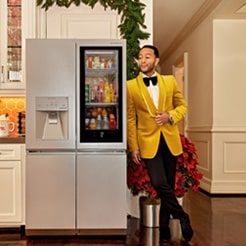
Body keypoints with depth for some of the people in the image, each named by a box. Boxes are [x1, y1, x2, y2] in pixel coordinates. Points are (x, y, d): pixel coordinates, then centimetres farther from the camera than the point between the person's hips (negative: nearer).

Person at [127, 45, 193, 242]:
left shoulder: (170, 81, 6)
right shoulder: (131, 86, -1)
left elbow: (182, 106, 13)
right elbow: (130, 119, -1)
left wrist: (170, 116, -9)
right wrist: (133, 147, -5)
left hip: (170, 140, 3)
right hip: (149, 142, -2)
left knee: (169, 185, 9)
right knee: (159, 184, -15)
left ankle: (164, 227, 26)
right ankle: (182, 216, 10)